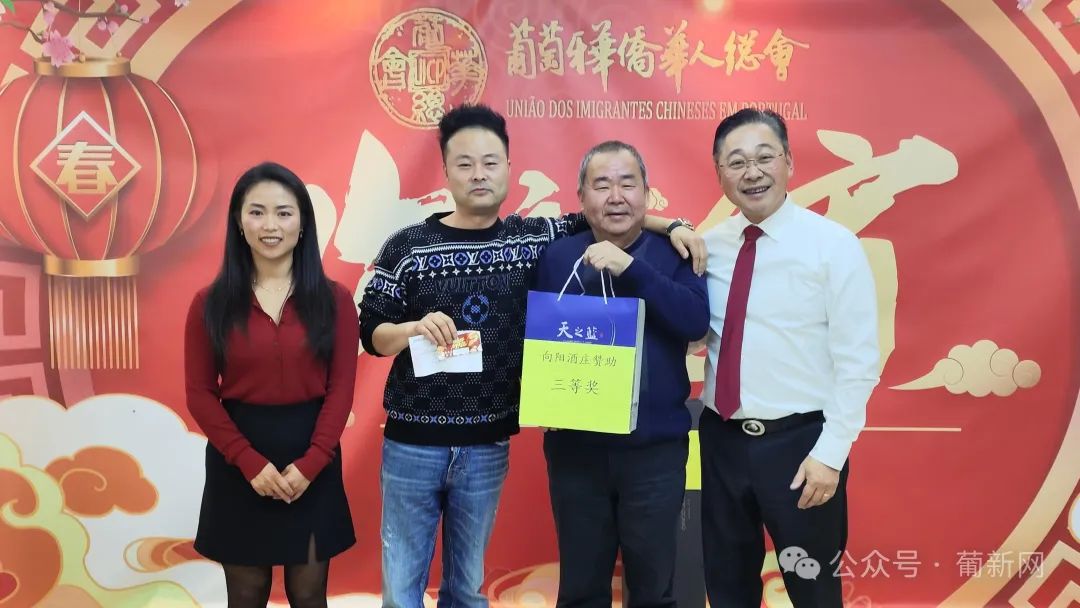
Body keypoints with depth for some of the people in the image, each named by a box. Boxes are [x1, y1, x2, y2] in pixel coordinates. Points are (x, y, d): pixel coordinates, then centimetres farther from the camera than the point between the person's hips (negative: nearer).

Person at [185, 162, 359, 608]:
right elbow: (200, 393, -3)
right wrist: (250, 461, -14)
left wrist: (309, 463, -13)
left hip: (312, 464, 0)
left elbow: (341, 388, -3)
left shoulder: (333, 299, 0)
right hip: (237, 466, 0)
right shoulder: (210, 303, -1)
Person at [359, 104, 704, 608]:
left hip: (488, 446, 2)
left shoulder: (534, 239, 1)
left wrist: (670, 227, -3)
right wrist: (413, 329, -23)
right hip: (411, 443, -2)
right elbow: (371, 335, -3)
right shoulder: (407, 245, -5)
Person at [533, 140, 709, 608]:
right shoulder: (557, 256, 2)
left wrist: (630, 267, -23)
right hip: (574, 448, 1)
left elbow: (696, 321, -16)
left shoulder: (673, 254, 0)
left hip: (656, 449, -1)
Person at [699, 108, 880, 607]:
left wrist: (831, 452, -14)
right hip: (721, 439, 4)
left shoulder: (833, 245, -9)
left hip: (798, 441, -4)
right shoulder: (708, 246, 3)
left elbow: (858, 361, -10)